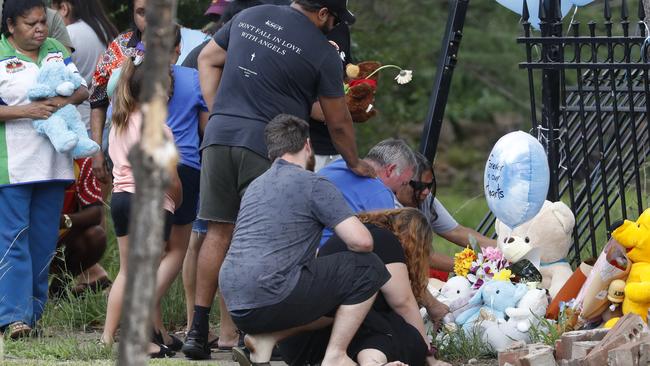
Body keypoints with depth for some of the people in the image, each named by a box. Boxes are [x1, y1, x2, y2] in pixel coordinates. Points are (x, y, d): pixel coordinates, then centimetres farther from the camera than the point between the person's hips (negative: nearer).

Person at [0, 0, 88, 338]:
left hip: (52, 165, 6)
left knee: (44, 240, 7)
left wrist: (66, 100, -9)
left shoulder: (56, 51, 12)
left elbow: (82, 89, 13)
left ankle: (33, 309, 14)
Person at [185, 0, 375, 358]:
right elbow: (338, 122, 7)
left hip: (219, 135, 5)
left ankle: (198, 328, 7)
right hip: (266, 145, -5)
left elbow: (207, 59, 21)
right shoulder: (322, 52, -1)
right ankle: (231, 333, -1)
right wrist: (355, 164, 22)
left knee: (218, 232, 8)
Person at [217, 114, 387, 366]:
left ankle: (264, 339, 7)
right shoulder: (313, 184, -3)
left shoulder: (256, 186, 22)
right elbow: (362, 241, -9)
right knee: (368, 267, 3)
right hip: (271, 297, -8)